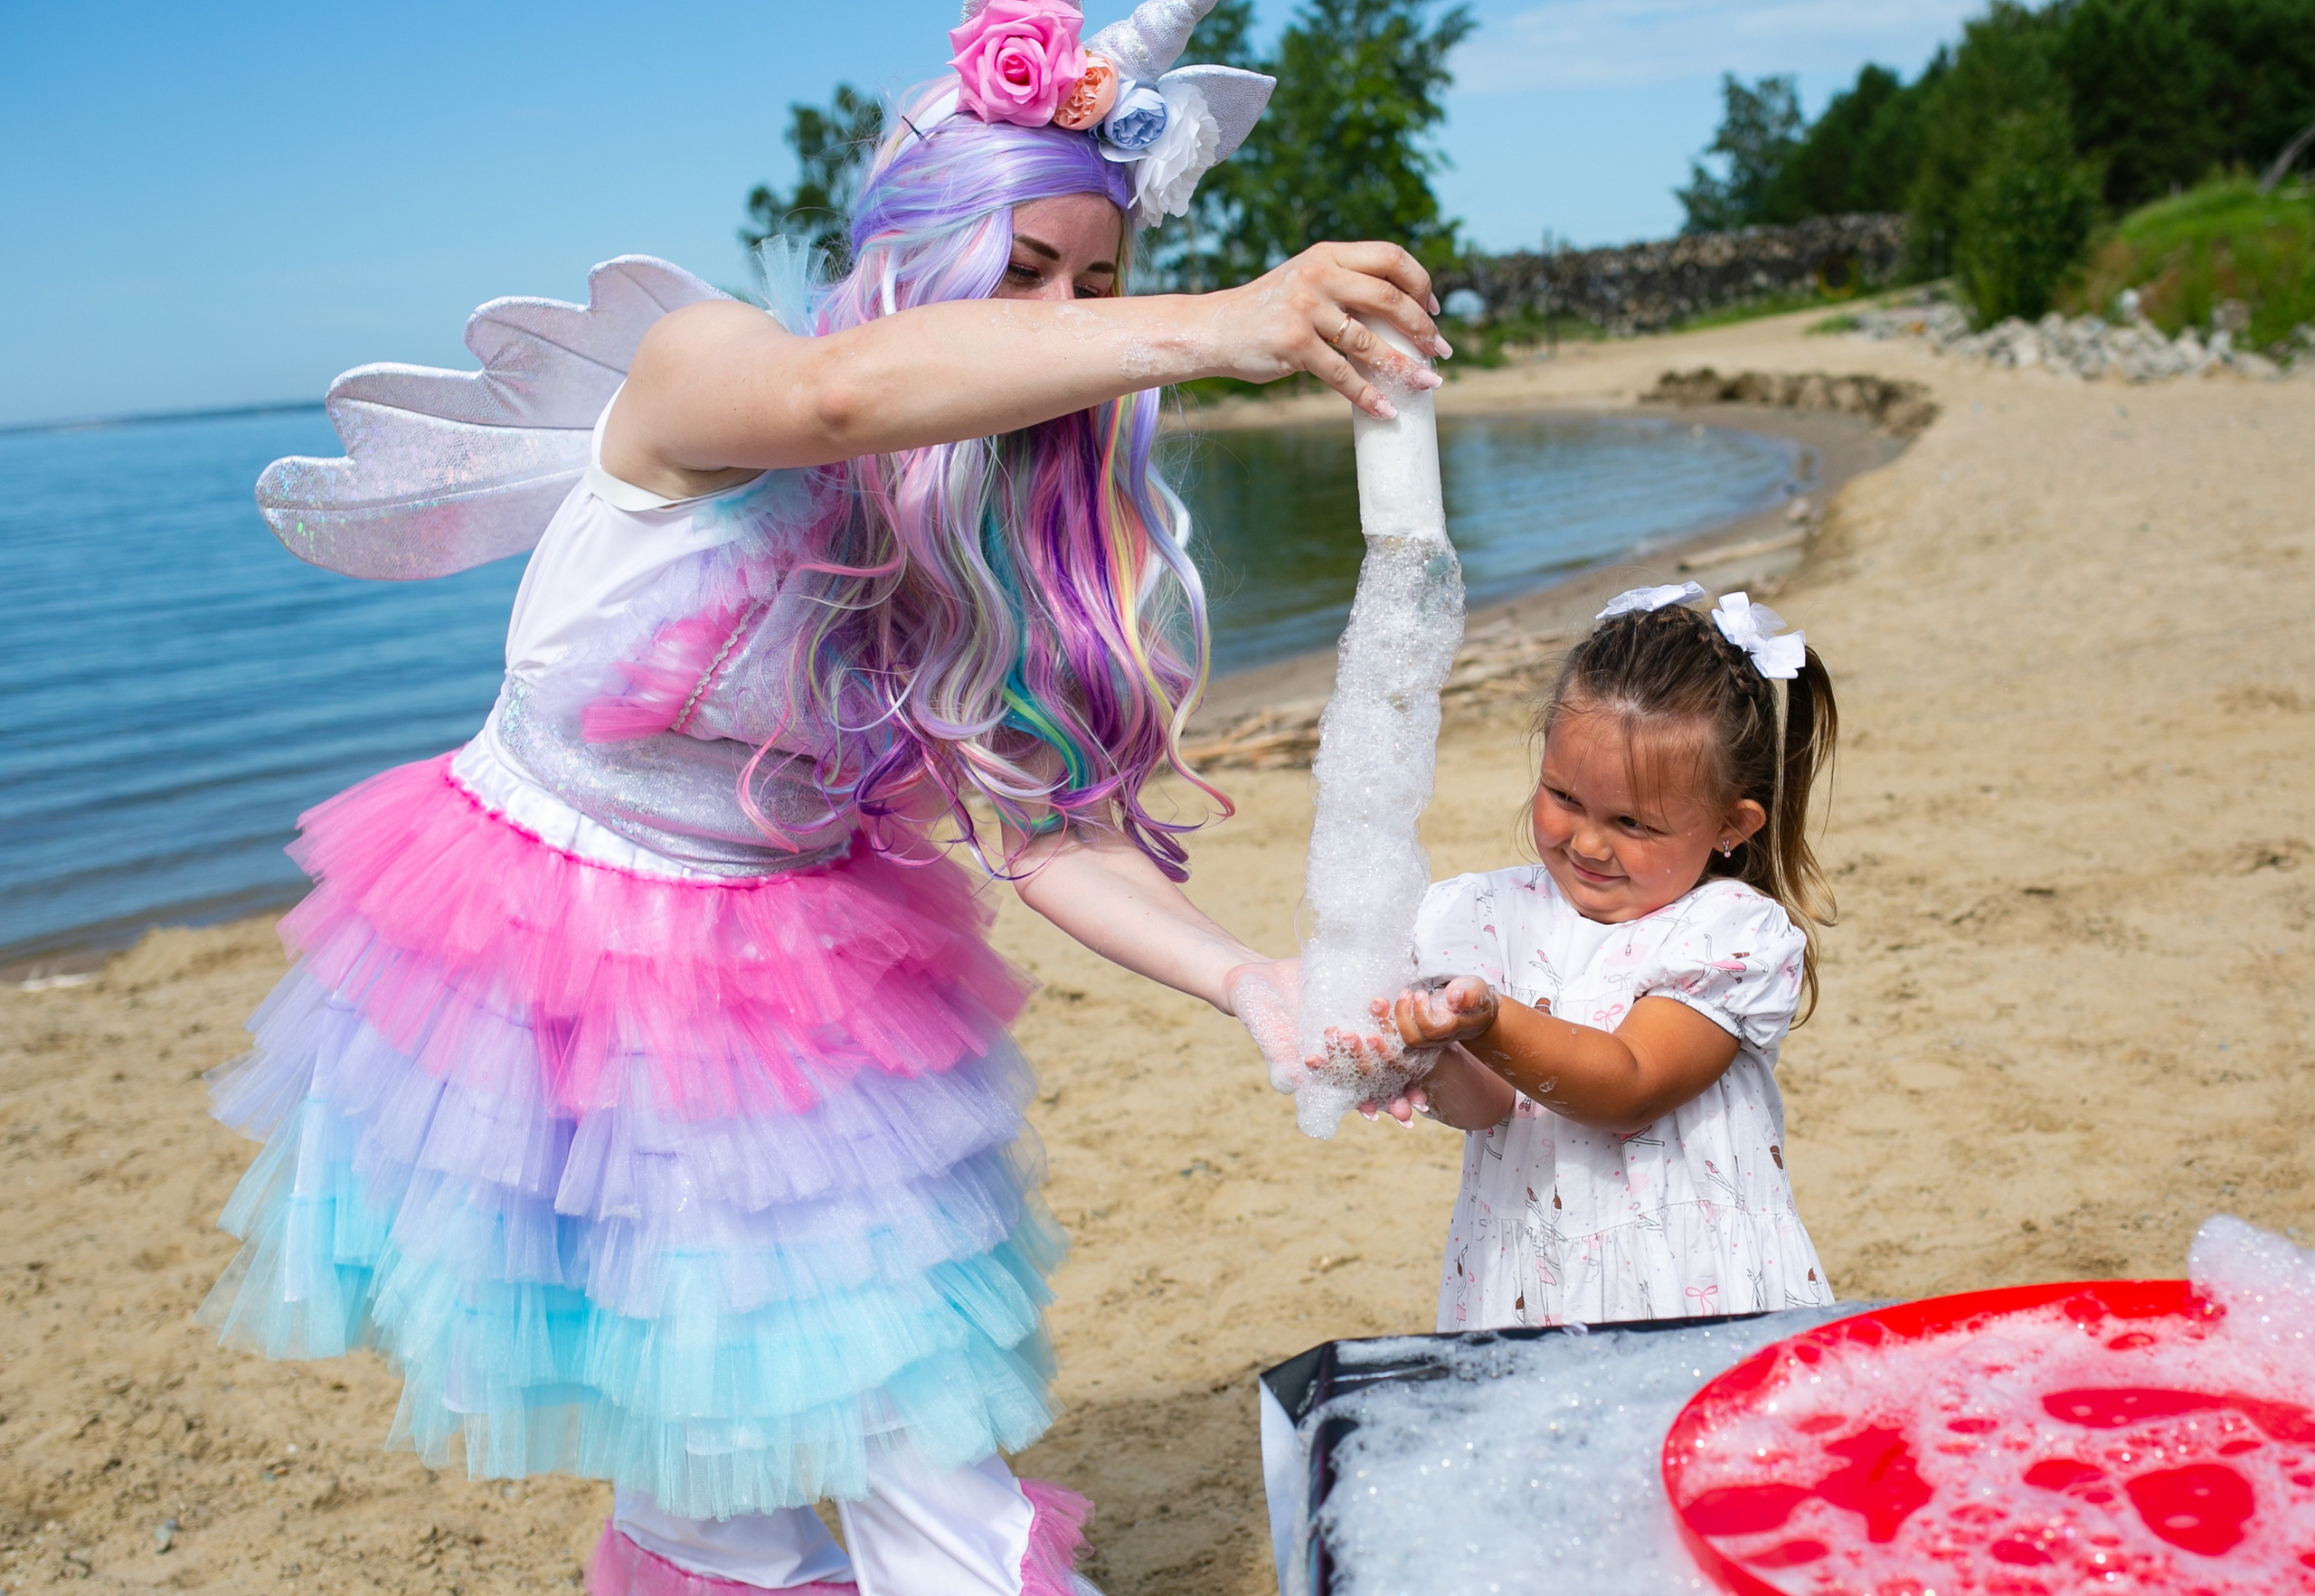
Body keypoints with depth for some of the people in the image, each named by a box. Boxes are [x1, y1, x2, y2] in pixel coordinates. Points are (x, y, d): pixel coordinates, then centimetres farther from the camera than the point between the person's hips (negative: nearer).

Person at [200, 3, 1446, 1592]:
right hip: (549, 941, -3)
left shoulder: (1012, 541, -8)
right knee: (691, 1425, 10)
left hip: (798, 974, 4)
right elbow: (844, 389, -47)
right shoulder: (698, 359, -22)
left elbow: (1044, 822, -13)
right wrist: (1212, 327, -59)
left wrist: (1253, 982, -29)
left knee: (922, 1427, 2)